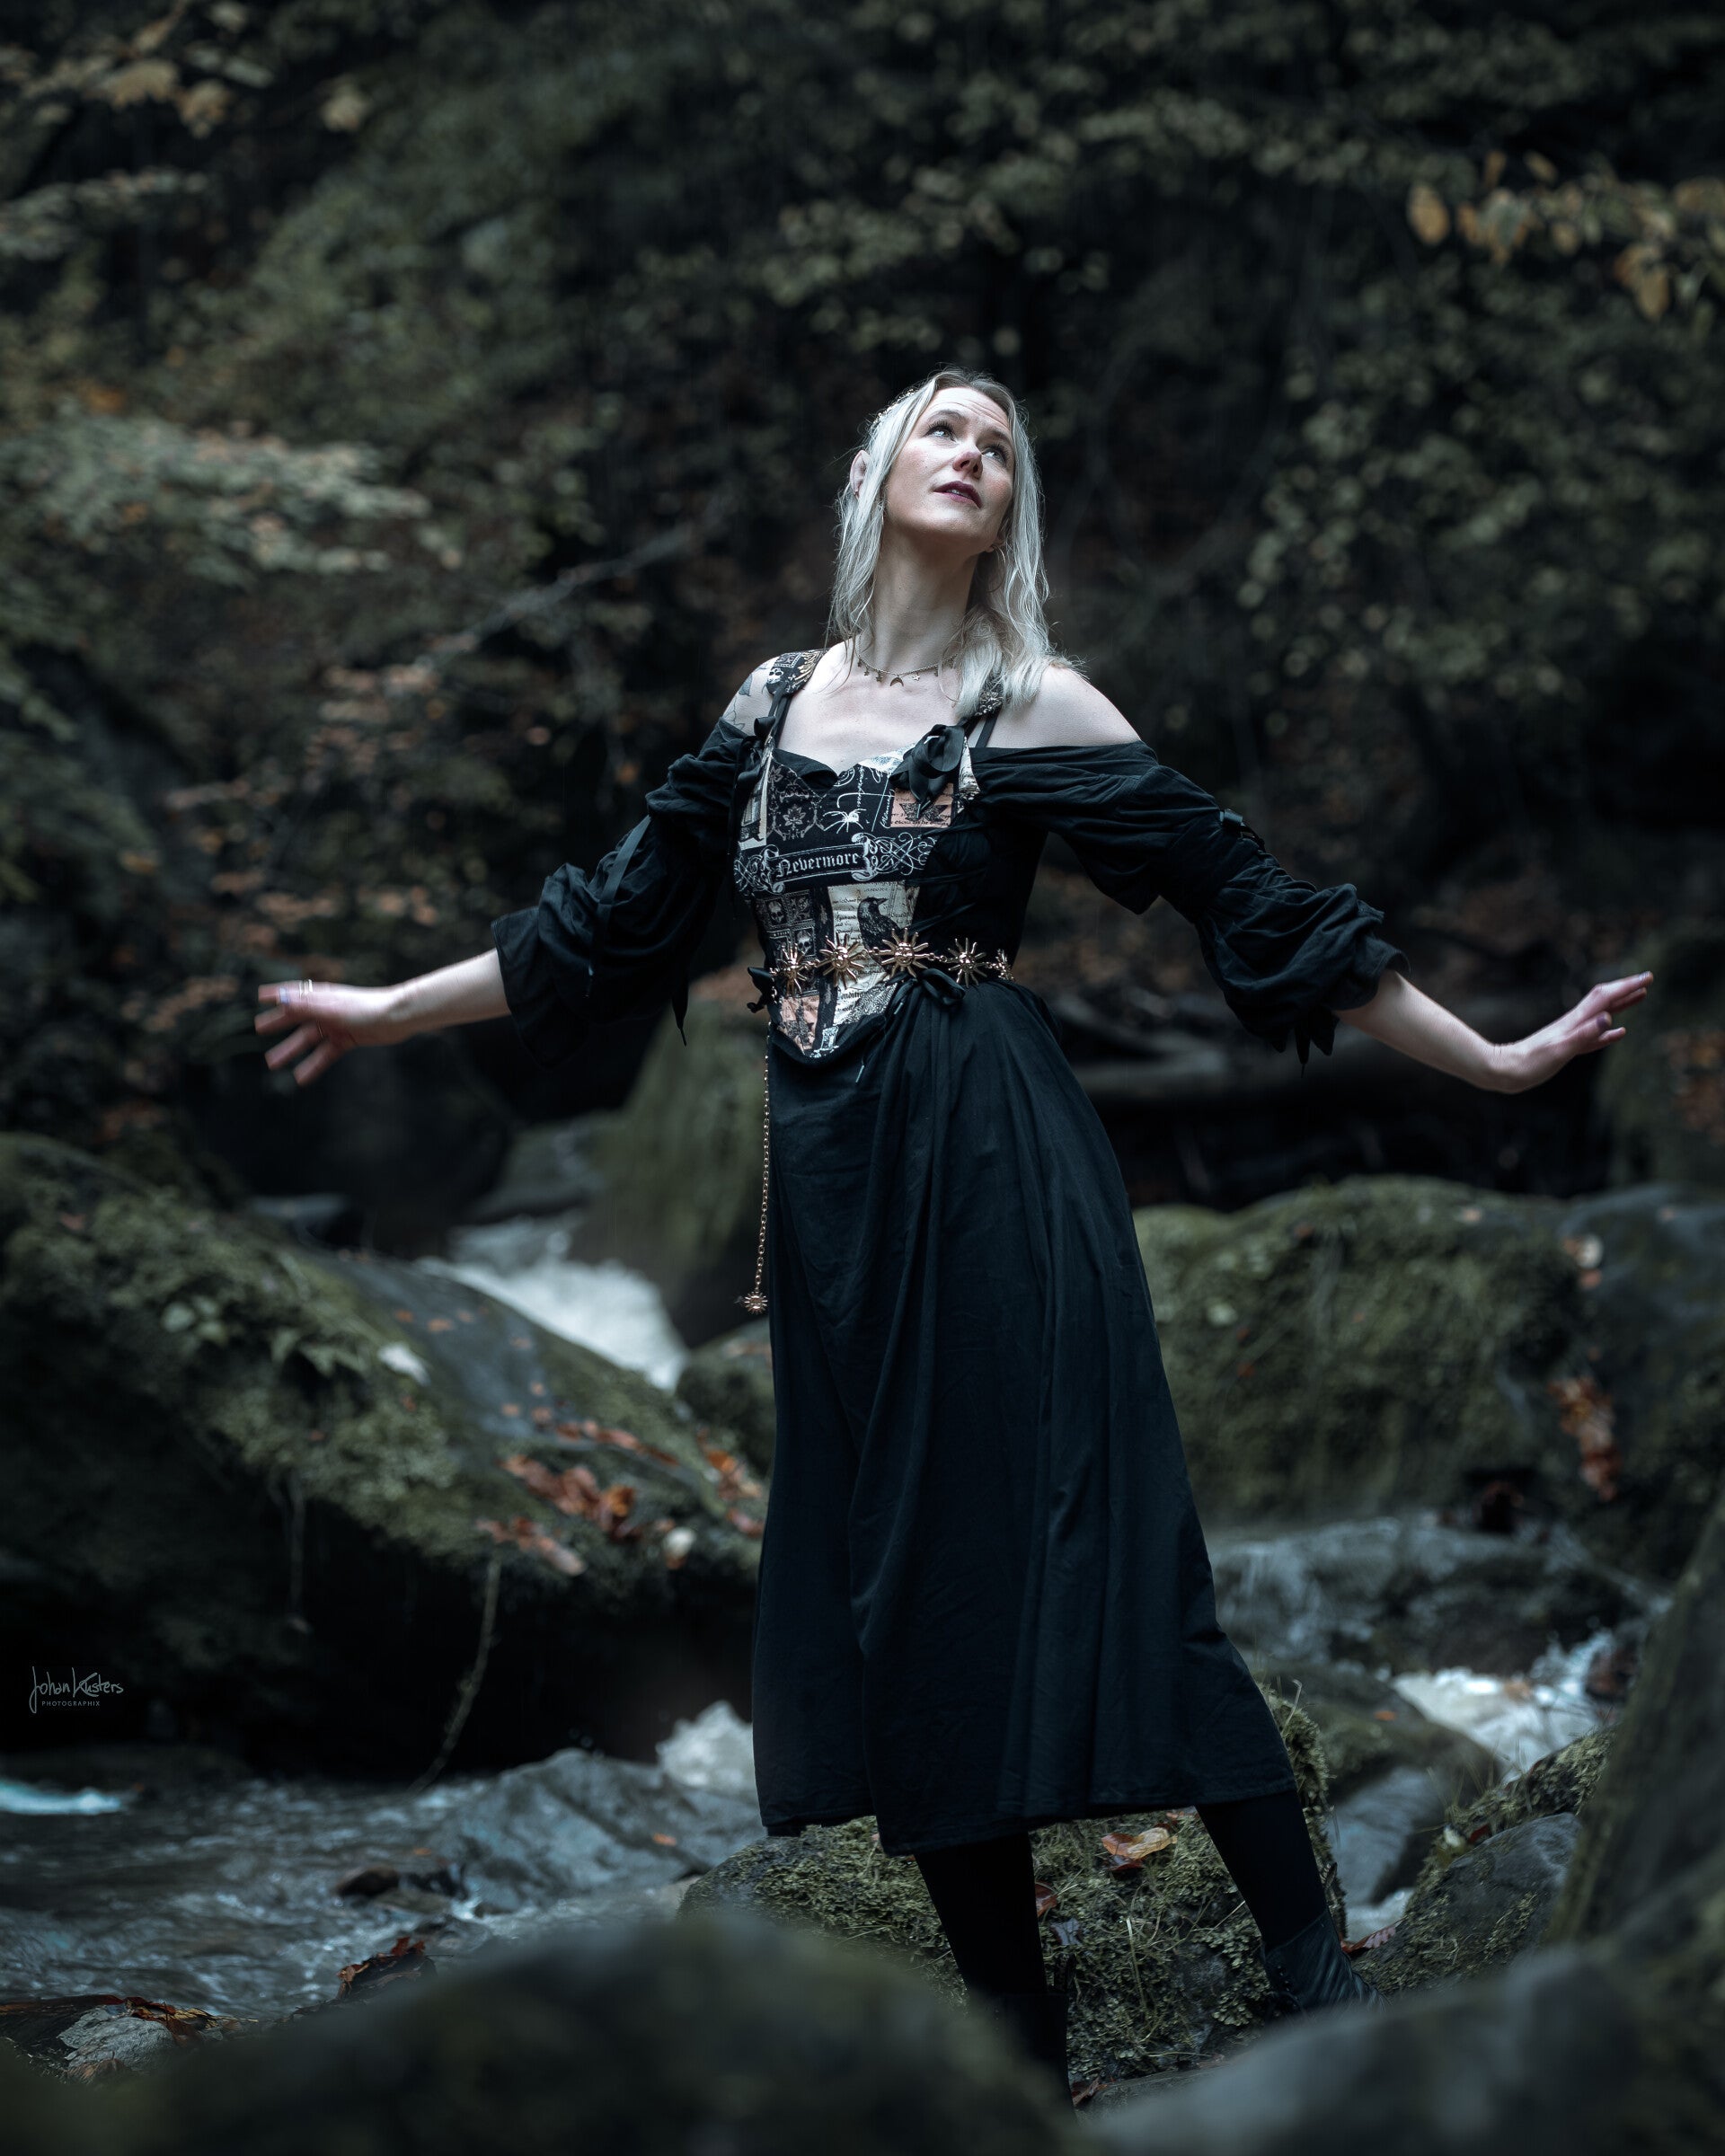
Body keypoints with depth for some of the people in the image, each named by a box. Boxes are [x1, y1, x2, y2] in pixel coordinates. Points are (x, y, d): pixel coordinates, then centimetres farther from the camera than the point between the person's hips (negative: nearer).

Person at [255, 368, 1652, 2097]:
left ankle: (1317, 1969, 0)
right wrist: (386, 1010, 25)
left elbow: (1246, 899, 1)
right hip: (831, 1181, 4)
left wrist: (1488, 1059, -2)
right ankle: (1011, 2018, 15)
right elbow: (616, 921, 20)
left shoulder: (1031, 708, 1)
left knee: (1087, 1548, -9)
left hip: (994, 1168, -4)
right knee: (900, 1576, 5)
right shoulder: (777, 701, 13)